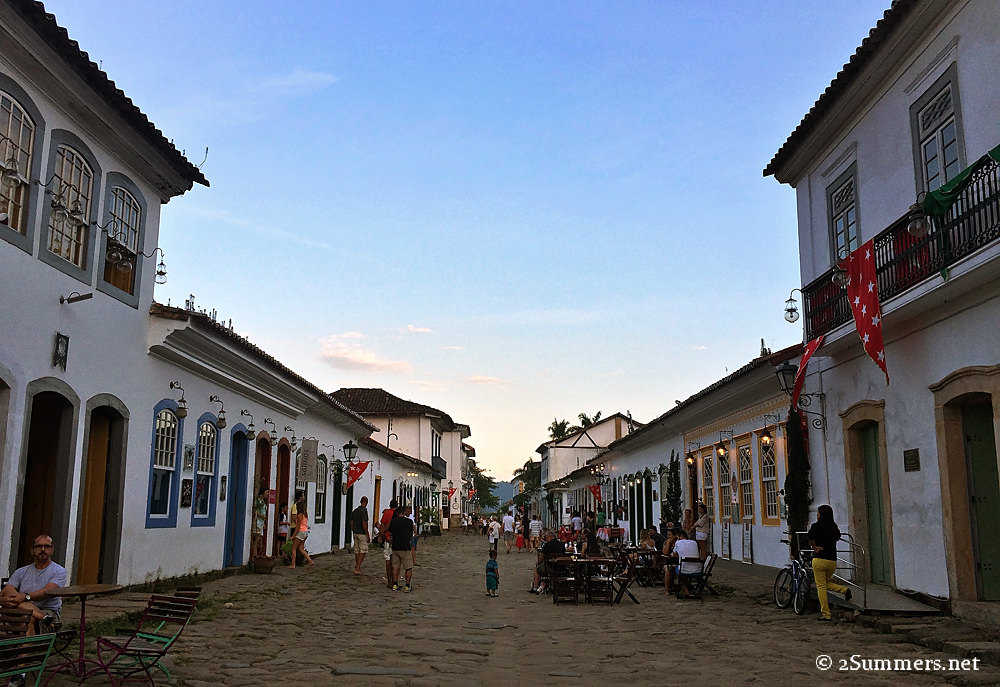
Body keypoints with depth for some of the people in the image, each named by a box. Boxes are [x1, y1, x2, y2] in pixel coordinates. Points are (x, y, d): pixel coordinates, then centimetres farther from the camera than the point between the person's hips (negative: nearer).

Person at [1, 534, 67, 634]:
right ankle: (45, 619, -40)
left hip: (48, 610, -3)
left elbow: (47, 592, -12)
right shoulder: (21, 572, 18)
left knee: (30, 619, -37)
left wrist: (26, 597, -29)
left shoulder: (59, 571, 6)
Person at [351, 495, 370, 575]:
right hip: (362, 534, -8)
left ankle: (357, 567, 20)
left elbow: (352, 523, 13)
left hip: (356, 533, 8)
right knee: (363, 551, -5)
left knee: (357, 550, 13)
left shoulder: (354, 511, 10)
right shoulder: (364, 510, -14)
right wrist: (368, 535, -14)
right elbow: (364, 523, -19)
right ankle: (357, 569, -11)